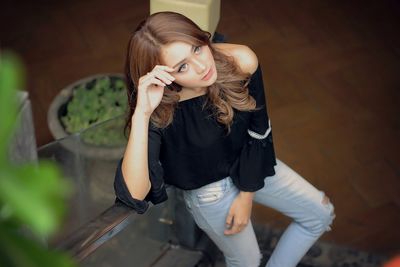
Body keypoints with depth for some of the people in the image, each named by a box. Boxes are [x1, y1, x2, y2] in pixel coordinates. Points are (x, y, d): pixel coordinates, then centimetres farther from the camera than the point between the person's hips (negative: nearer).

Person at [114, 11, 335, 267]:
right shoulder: (158, 113, -36)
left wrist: (247, 193, -6)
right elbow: (135, 195, -49)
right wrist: (141, 113, -55)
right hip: (208, 191, -3)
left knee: (321, 214, 12)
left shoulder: (241, 62, -29)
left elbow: (258, 130, -11)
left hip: (252, 167, 4)